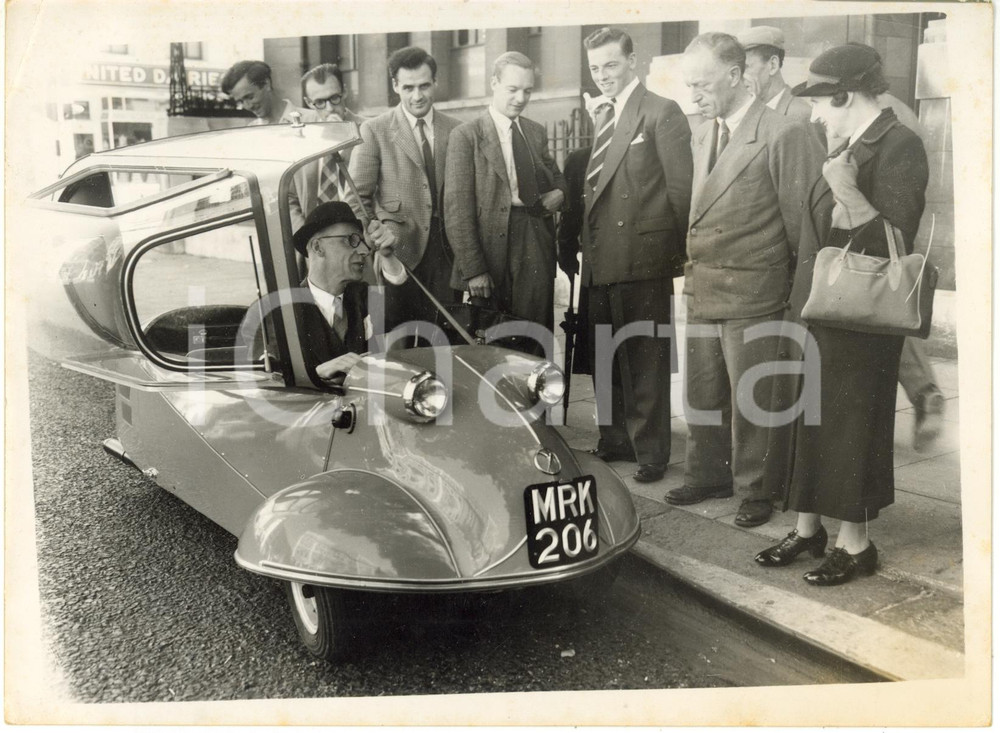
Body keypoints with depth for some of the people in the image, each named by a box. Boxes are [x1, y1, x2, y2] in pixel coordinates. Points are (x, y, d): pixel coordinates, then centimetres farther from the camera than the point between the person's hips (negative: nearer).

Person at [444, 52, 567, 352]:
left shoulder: (536, 132, 15)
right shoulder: (465, 136, -3)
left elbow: (555, 175, 29)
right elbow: (457, 209, -8)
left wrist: (558, 192, 3)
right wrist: (473, 269, -14)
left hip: (537, 252, 5)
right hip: (491, 253, -4)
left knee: (535, 343, 3)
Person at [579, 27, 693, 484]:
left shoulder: (662, 113, -5)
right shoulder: (593, 116, 15)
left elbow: (682, 188, -8)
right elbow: (589, 186, 15)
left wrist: (682, 255, -10)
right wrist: (584, 247, 6)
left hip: (642, 258, -7)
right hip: (599, 258, 7)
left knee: (646, 361, 2)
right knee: (604, 360, 15)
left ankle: (651, 452, 13)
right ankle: (614, 440, 29)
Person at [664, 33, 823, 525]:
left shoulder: (783, 135, -13)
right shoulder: (703, 135, 11)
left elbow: (802, 220, -10)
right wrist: (693, 265, 8)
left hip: (753, 295, -7)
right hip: (702, 288, 7)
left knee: (752, 400, 4)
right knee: (702, 392, 16)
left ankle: (755, 490, 20)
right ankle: (708, 475, 33)